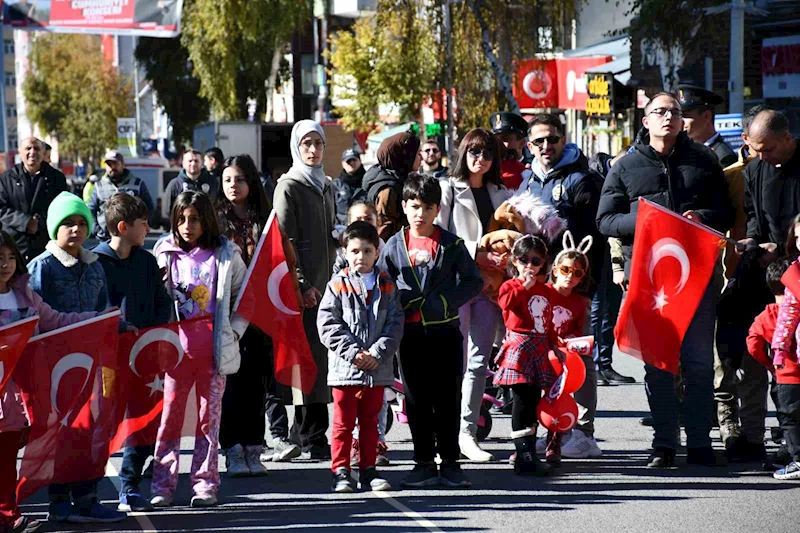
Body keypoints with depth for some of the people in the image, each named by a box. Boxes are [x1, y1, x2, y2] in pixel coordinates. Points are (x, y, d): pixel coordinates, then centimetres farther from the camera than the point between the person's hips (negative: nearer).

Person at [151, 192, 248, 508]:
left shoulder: (226, 255, 3)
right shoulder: (165, 253, 5)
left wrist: (234, 330, 0)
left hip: (214, 348, 0)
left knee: (209, 418, 4)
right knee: (170, 416, -2)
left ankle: (205, 484, 8)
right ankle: (163, 486, 1)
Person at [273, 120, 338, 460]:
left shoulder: (326, 186, 19)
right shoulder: (289, 187, -4)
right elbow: (286, 241, -11)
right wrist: (302, 285, -16)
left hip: (327, 283, 7)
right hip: (304, 287, -7)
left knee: (321, 358, 7)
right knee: (311, 358, -10)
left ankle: (303, 432, 15)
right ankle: (312, 438, -9)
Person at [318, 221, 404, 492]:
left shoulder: (387, 286, 6)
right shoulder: (337, 285, -2)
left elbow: (395, 324, 2)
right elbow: (327, 325, -8)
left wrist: (377, 353, -11)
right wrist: (353, 353, -14)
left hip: (377, 368, 3)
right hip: (345, 368, -3)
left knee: (370, 422, 12)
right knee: (343, 423, 2)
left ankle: (368, 472, 18)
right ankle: (340, 472, 8)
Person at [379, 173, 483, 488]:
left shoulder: (452, 245, 2)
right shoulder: (394, 246, 6)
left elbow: (474, 282, 1)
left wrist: (443, 301, -12)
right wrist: (403, 305, -8)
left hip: (446, 332, -1)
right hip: (411, 335, 1)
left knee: (448, 399, 2)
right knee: (416, 400, 4)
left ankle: (450, 463, 9)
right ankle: (424, 464, 11)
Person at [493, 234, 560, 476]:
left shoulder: (545, 291, 18)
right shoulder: (510, 286, 1)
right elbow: (506, 302, -22)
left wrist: (554, 347, 19)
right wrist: (525, 286, -15)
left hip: (539, 350, 6)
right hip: (519, 345, -6)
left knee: (533, 401, 9)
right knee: (523, 400, -11)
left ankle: (528, 453, 15)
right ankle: (524, 456, -12)